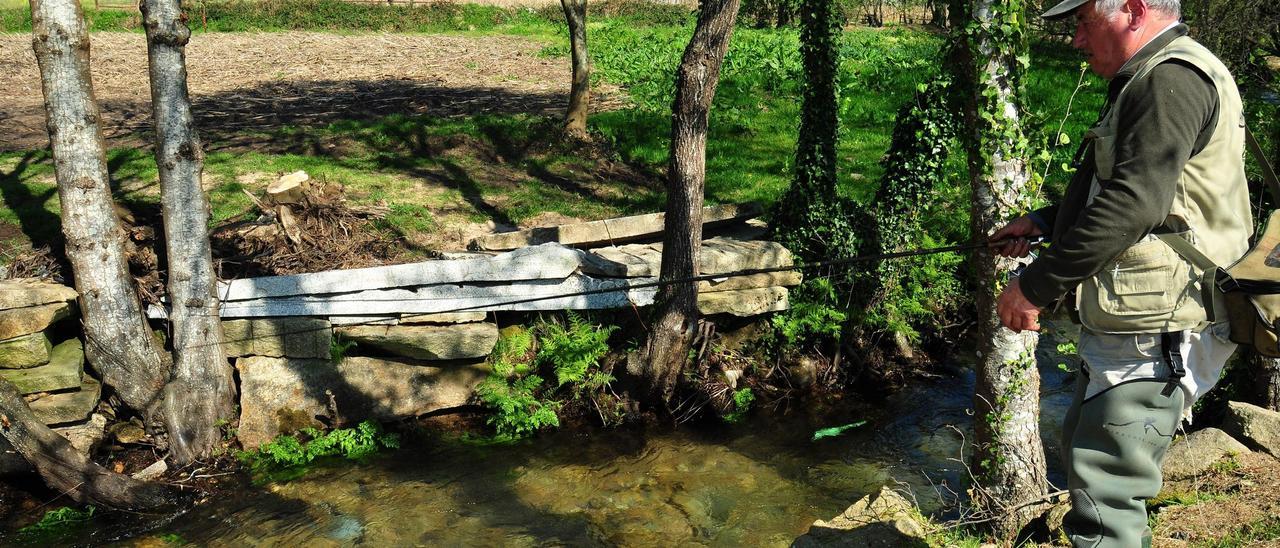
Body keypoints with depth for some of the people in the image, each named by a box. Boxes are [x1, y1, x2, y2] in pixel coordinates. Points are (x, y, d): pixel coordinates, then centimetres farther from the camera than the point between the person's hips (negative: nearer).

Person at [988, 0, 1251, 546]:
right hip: (1118, 331, 12)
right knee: (1082, 450, 24)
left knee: (1103, 495, -9)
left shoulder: (1173, 81, -17)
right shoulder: (1147, 83, 18)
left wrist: (1035, 285, -21)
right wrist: (1041, 222, 19)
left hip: (1153, 338, -11)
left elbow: (1132, 206, -27)